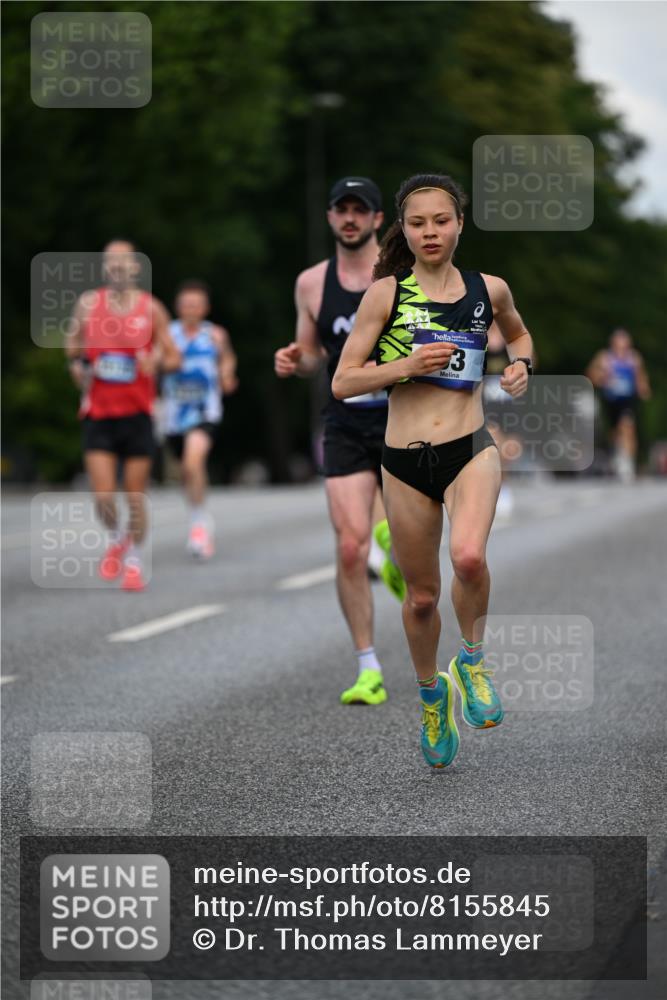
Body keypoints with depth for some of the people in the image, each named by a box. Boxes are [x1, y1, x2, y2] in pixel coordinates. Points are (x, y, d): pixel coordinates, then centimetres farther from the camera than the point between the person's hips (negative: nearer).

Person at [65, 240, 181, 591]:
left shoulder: (151, 309, 0)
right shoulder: (88, 304, 2)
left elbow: (174, 357, 5)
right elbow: (72, 345, 16)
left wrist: (156, 361, -16)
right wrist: (77, 365, -4)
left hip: (137, 413, 0)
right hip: (98, 413, 1)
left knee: (135, 495, 2)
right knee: (103, 497, -7)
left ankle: (134, 561, 21)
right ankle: (116, 539, 24)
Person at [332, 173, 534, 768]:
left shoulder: (489, 290, 5)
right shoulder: (387, 293, -1)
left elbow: (518, 333, 28)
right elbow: (343, 382, -1)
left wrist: (521, 365, 6)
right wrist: (408, 366, -15)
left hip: (472, 450, 0)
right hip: (406, 462, 0)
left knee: (469, 557, -29)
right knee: (421, 597, 10)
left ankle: (472, 659, -1)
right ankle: (431, 692, 38)